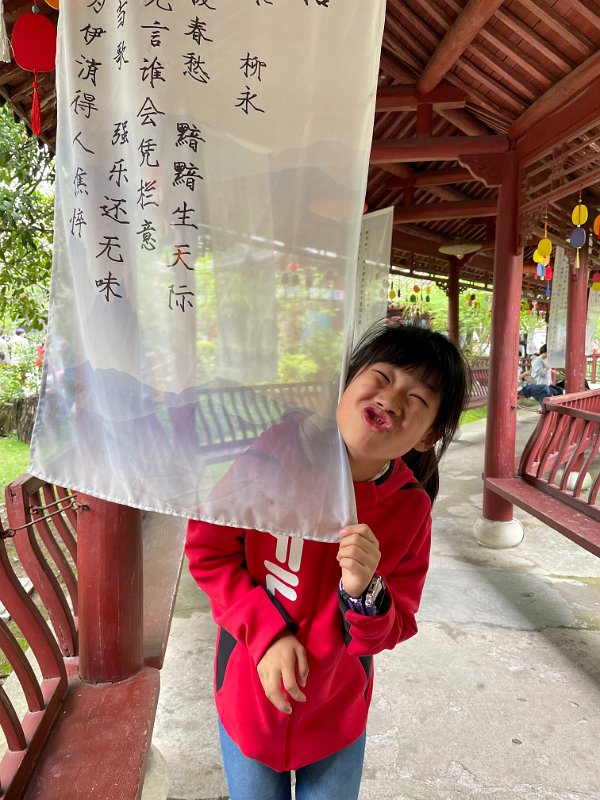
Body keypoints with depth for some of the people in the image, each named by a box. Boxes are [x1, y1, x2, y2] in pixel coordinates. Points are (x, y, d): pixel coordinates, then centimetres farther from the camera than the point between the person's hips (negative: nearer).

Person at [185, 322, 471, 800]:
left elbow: (387, 635, -9)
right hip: (251, 700, -1)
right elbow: (208, 549, -12)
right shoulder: (278, 451, -22)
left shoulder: (411, 509, -16)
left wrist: (364, 594, -30)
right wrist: (267, 632, -19)